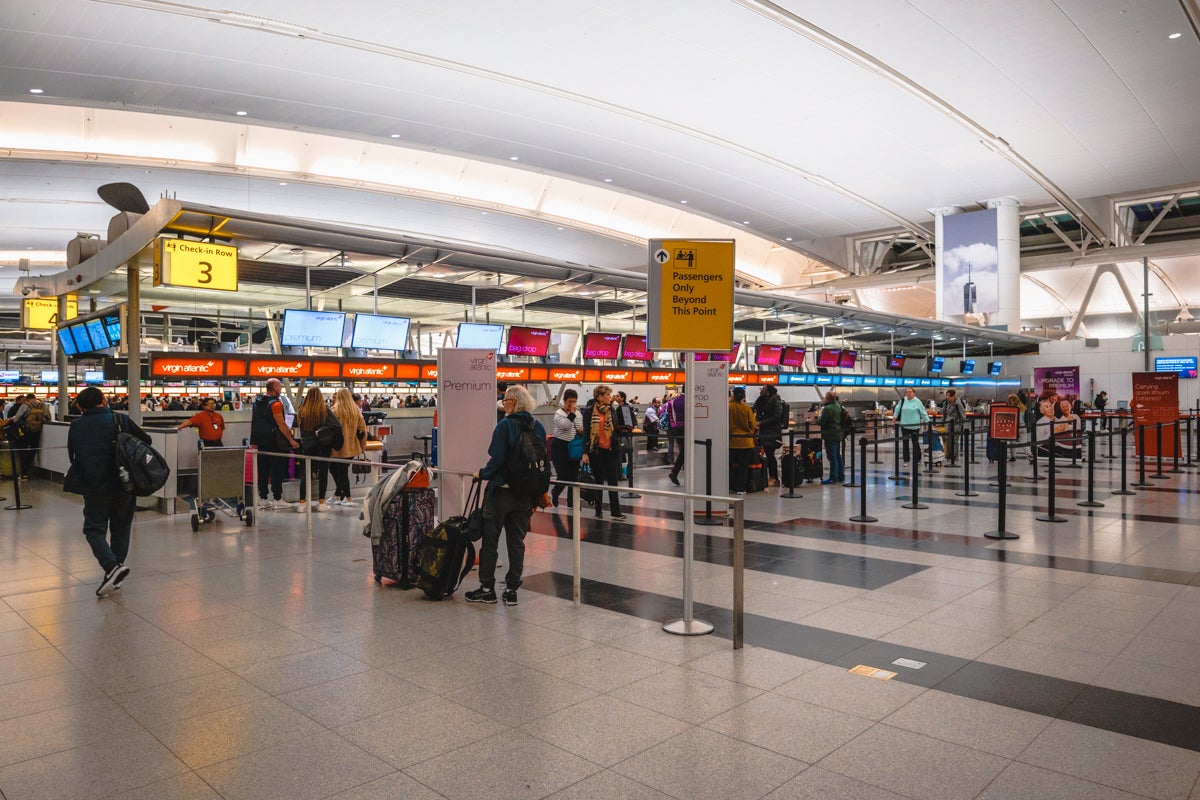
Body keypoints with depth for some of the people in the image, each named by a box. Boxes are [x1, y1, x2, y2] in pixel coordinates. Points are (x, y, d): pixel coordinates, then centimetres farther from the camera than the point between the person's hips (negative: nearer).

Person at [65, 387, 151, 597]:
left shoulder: (76, 427, 0)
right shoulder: (121, 420, -5)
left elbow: (72, 457, 8)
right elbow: (146, 441, -1)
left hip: (95, 487, -1)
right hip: (125, 485, 1)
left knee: (94, 529, 8)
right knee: (120, 529, 13)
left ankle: (112, 566, -15)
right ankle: (114, 575, 17)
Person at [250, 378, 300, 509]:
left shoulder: (257, 401, 12)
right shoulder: (275, 403, -15)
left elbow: (254, 421, 18)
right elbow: (281, 424, -18)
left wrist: (254, 442, 25)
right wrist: (291, 440, -14)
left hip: (260, 441, 8)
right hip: (274, 442, -8)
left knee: (263, 470, 11)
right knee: (277, 470, -2)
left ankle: (262, 498, 15)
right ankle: (277, 498, 0)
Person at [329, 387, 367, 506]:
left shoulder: (335, 410, -9)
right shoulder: (356, 410, 4)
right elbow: (362, 430, 6)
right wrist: (361, 445, 14)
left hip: (340, 448, -4)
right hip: (353, 447, 4)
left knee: (342, 472, 5)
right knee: (343, 470, 15)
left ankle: (347, 498, 5)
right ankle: (338, 494, 18)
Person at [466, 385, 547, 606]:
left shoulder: (505, 425, -15)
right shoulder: (538, 428, 4)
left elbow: (497, 459, -19)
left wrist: (482, 474, 0)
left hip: (501, 491, -5)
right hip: (526, 494, 6)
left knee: (490, 540, 8)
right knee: (517, 542, 12)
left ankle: (487, 588, 14)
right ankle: (512, 590, 16)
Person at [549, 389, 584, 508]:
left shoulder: (578, 414, 9)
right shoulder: (558, 413, -8)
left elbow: (581, 428, 19)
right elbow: (565, 425, -26)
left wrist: (582, 431, -3)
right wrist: (572, 413, -19)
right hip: (560, 446, -5)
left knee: (574, 475, 7)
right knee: (563, 475, -8)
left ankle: (571, 501, 17)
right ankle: (554, 493, 22)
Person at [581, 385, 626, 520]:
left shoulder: (611, 410, 8)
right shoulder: (589, 411, -6)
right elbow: (586, 432, -8)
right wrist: (585, 452, -11)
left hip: (610, 449, 4)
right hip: (596, 450, -4)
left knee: (613, 480, 0)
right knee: (598, 480, 7)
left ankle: (616, 512, 2)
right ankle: (598, 511, 19)